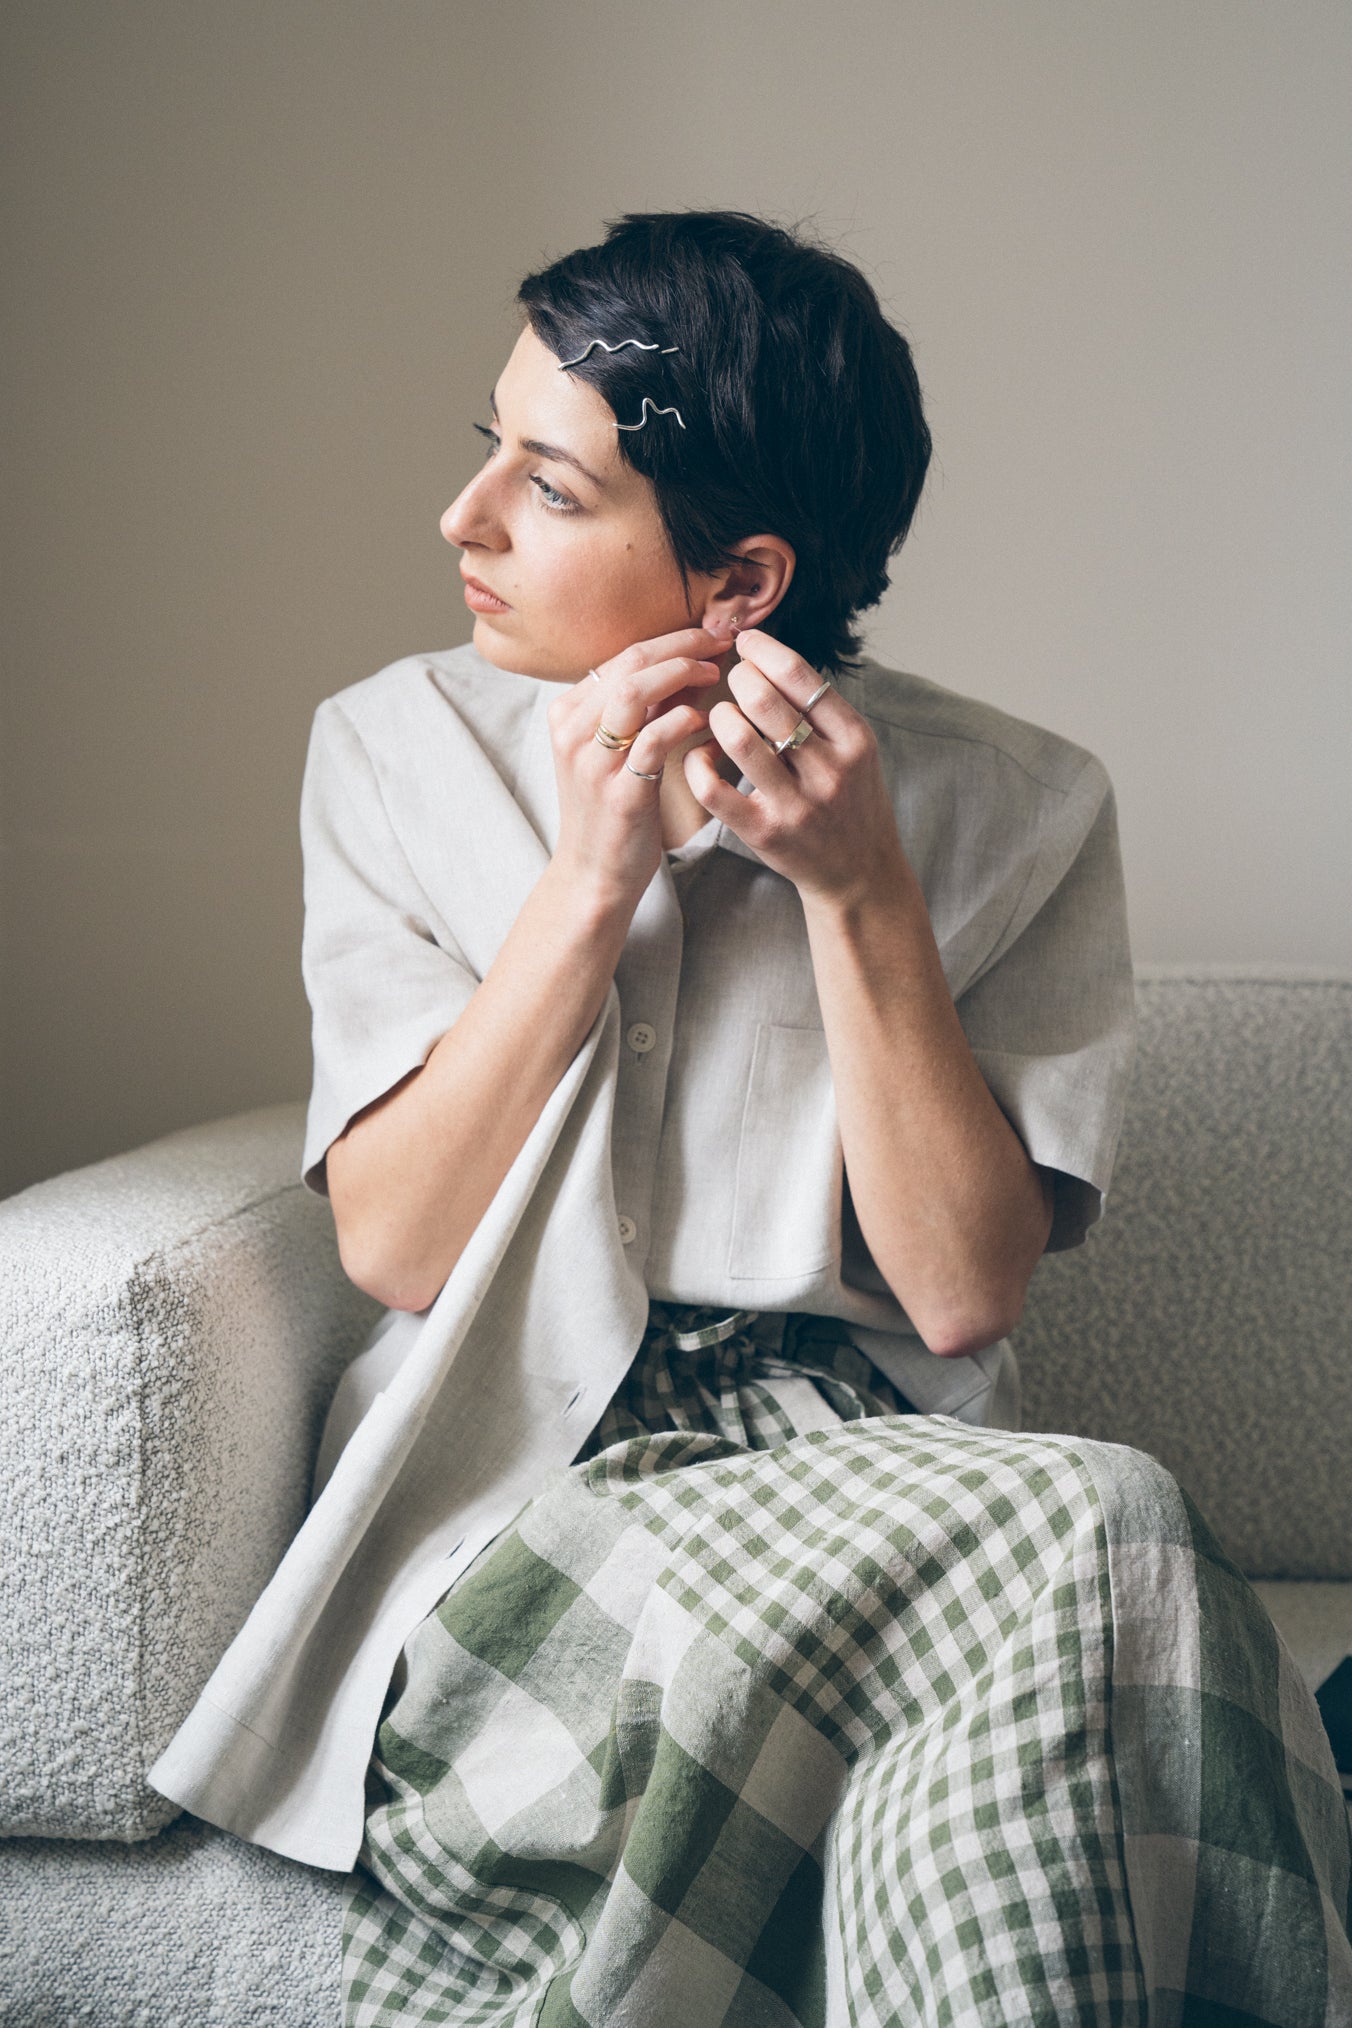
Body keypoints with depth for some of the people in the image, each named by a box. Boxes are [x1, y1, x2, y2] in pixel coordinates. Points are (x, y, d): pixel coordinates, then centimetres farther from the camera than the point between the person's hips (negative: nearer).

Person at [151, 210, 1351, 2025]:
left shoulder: (1013, 809, 1)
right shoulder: (401, 752, 3)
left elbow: (964, 1293, -6)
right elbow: (388, 1245, -4)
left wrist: (861, 892, -15)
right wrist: (588, 879, -12)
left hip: (871, 1468, 2)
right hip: (518, 1479, -1)